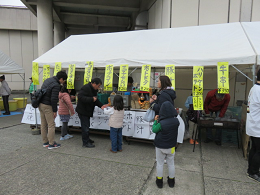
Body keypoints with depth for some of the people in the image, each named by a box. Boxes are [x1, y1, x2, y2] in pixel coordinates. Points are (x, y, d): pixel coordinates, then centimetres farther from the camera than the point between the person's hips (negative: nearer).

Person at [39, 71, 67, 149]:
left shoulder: (48, 80, 9)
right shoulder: (56, 85, -19)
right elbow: (53, 99, -22)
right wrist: (55, 111, -12)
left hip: (41, 104, 10)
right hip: (47, 106, -10)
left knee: (43, 124, 14)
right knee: (51, 125, -1)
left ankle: (45, 142, 25)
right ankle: (51, 144, 6)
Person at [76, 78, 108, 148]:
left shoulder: (94, 89, 10)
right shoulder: (86, 88, -22)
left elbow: (95, 99, 13)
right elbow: (80, 97, -32)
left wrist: (101, 105, -3)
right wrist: (92, 99, -32)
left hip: (87, 110, 10)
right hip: (82, 111, -10)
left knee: (87, 126, 20)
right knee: (85, 127, -3)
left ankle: (87, 139, 35)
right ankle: (85, 143, 8)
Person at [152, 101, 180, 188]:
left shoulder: (161, 123, -28)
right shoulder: (176, 121, -15)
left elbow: (154, 130, -12)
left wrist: (155, 121, 0)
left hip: (160, 147, -3)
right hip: (171, 147, 3)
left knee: (160, 164, 16)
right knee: (171, 164, 20)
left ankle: (159, 181, 30)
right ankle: (171, 181, 36)